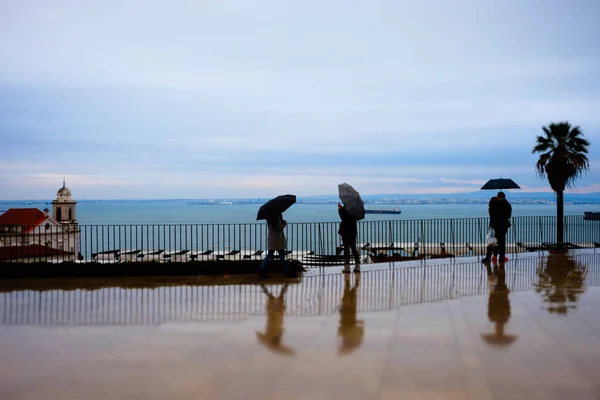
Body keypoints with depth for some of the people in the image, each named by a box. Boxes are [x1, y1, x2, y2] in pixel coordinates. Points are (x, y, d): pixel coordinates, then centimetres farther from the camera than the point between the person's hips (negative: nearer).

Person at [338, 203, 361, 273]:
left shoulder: (345, 208, -15)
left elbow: (343, 217, -22)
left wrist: (340, 209, -9)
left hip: (346, 230, -6)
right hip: (353, 230, 6)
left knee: (346, 248, -2)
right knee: (353, 247, 12)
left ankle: (347, 266, -4)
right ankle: (357, 266, 10)